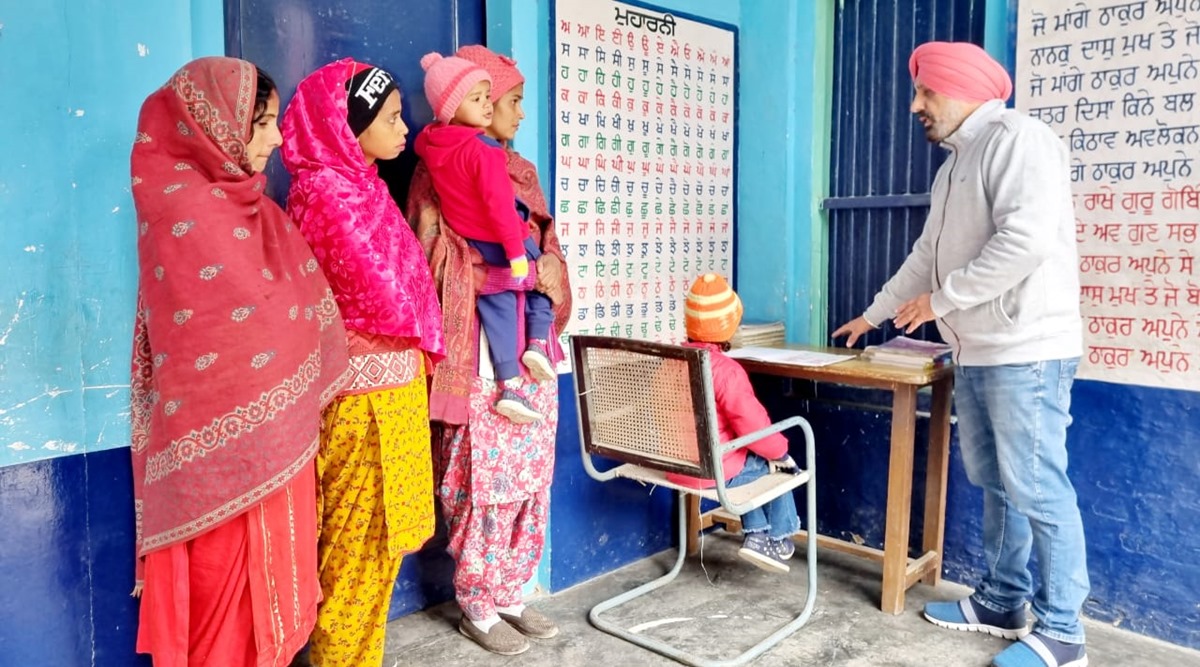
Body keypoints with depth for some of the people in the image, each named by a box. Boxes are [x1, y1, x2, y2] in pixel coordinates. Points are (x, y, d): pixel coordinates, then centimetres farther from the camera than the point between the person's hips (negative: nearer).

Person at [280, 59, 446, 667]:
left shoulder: (356, 185, 12)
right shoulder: (332, 192, -17)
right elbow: (383, 297, -18)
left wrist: (416, 351, 2)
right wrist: (420, 340, 0)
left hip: (388, 384, 9)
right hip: (368, 392, -9)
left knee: (374, 543, 17)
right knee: (360, 547, 4)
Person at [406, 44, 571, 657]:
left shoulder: (521, 170, 16)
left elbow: (549, 249, 19)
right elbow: (436, 266, -10)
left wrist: (550, 275, 1)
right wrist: (523, 273, -12)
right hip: (479, 351, -7)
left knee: (529, 477, 10)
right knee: (484, 480, -1)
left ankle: (510, 595, 24)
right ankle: (478, 607, 16)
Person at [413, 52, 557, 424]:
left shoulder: (430, 143, -1)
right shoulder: (484, 150, -24)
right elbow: (500, 207, -26)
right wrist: (517, 253, -22)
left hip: (467, 247, 6)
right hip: (497, 243, -6)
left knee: (497, 308, 12)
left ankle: (509, 388, 8)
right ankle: (537, 342, 5)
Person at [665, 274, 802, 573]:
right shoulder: (725, 369, -24)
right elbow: (751, 422, -23)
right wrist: (780, 452, -3)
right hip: (714, 471, -7)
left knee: (754, 463, 30)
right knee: (774, 465, 20)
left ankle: (757, 534, 28)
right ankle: (778, 538, 36)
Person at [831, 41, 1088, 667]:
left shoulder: (1016, 137, -10)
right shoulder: (956, 163, 19)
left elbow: (1029, 239, -23)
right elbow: (927, 255, 26)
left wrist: (940, 299, -16)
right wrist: (873, 315, 30)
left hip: (1025, 351, -9)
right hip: (977, 353, 9)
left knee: (1037, 490, -2)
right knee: (996, 483, 16)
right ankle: (1002, 603, 28)